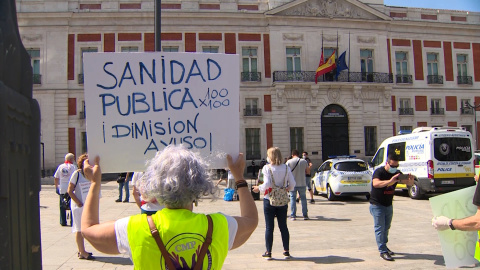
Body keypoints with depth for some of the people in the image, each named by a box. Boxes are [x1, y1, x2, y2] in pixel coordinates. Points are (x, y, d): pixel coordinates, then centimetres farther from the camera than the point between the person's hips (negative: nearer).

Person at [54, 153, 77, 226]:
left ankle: (63, 222, 14)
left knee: (62, 206, 12)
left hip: (62, 189, 4)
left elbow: (56, 178, 11)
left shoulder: (60, 166, 9)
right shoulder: (73, 166, -4)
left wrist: (56, 186, 21)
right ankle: (72, 222, 2)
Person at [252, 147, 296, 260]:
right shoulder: (286, 168, -1)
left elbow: (267, 185, -19)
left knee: (269, 227, 5)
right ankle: (286, 251, 17)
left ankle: (268, 252, 9)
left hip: (269, 200, -3)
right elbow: (292, 184, -2)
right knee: (283, 226, 12)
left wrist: (259, 188, -1)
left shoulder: (267, 168, -11)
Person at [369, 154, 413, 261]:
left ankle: (384, 247, 32)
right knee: (380, 228, -7)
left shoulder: (397, 173, 1)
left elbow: (409, 183, 2)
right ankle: (383, 251, -6)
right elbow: (375, 183, -38)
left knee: (386, 228, 17)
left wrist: (411, 179, -23)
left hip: (389, 205, 7)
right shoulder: (379, 172, -19)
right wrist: (390, 181, -52)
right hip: (377, 205, -6)